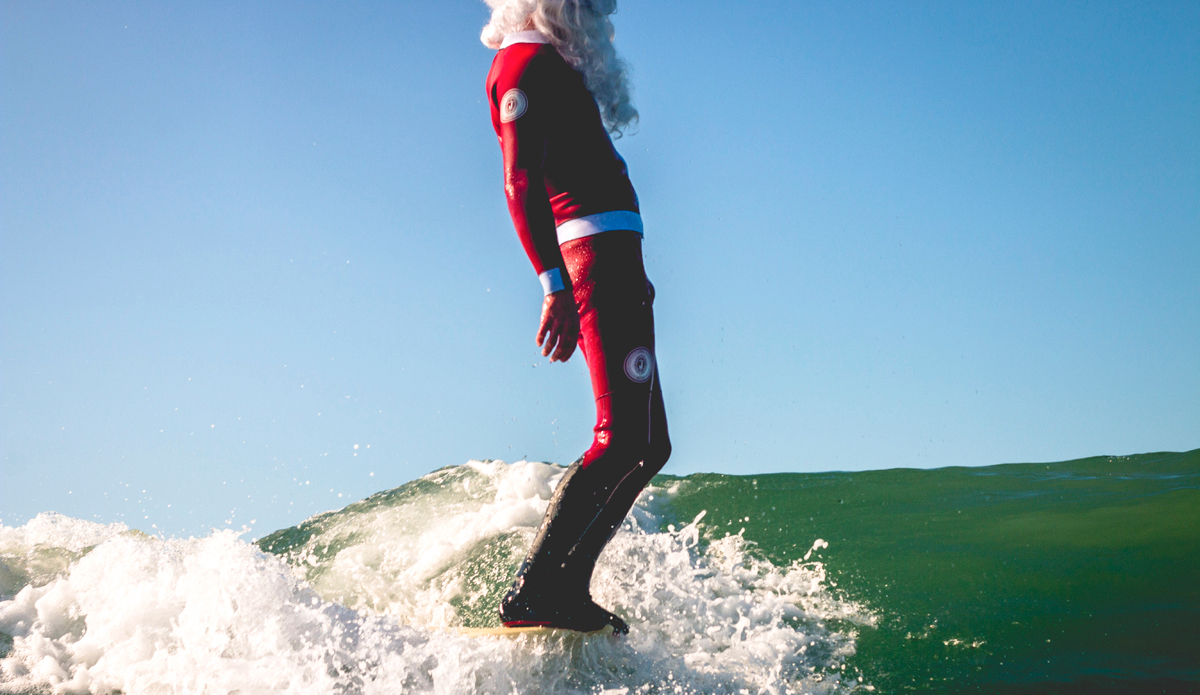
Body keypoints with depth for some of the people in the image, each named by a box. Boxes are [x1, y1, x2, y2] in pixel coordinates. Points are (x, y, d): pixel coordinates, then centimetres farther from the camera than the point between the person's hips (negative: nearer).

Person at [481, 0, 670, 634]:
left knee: (648, 444, 11)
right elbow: (520, 184, -18)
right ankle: (533, 592, -16)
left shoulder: (554, 64, 24)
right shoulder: (527, 60, -6)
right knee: (623, 439, -16)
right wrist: (555, 286, -27)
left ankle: (566, 589, 9)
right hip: (596, 253, -10)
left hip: (611, 259, 11)